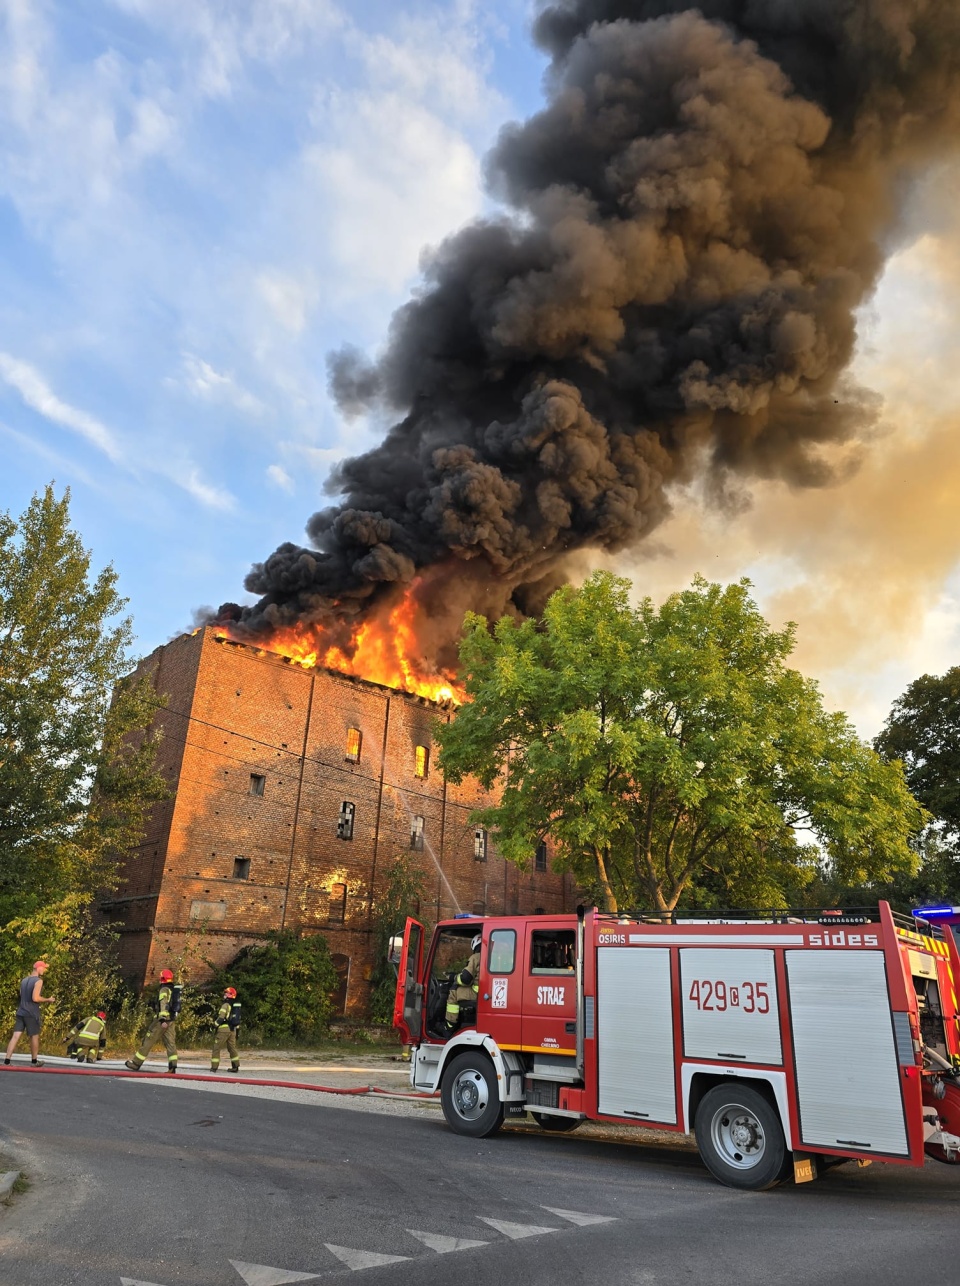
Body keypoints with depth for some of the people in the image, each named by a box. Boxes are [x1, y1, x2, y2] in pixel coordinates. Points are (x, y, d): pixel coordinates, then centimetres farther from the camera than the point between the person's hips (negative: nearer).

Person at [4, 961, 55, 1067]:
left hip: (21, 1012, 7)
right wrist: (48, 1000, -5)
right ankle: (34, 1061, 18)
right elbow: (35, 998, -20)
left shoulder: (24, 981, 15)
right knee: (34, 1036, 7)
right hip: (31, 1014, -7)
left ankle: (7, 1060, -8)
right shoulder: (38, 981, -12)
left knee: (16, 1036, 1)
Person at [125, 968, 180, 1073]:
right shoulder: (174, 991, 18)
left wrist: (163, 1019, -32)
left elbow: (164, 1004, -22)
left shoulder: (164, 990, -8)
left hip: (163, 1020, -8)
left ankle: (136, 1063, 9)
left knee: (148, 1041, 2)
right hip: (172, 1020, 8)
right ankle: (172, 1066, -11)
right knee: (170, 1043, 1)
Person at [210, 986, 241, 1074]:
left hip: (224, 1029, -7)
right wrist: (237, 1028, 21)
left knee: (216, 1048, 1)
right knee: (232, 1048, 13)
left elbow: (221, 1017, -18)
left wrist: (215, 1025, -5)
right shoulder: (236, 1005, 13)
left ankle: (214, 1066, -1)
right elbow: (237, 1018, 16)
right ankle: (235, 1066, 11)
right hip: (233, 1029, 7)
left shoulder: (226, 1004, -11)